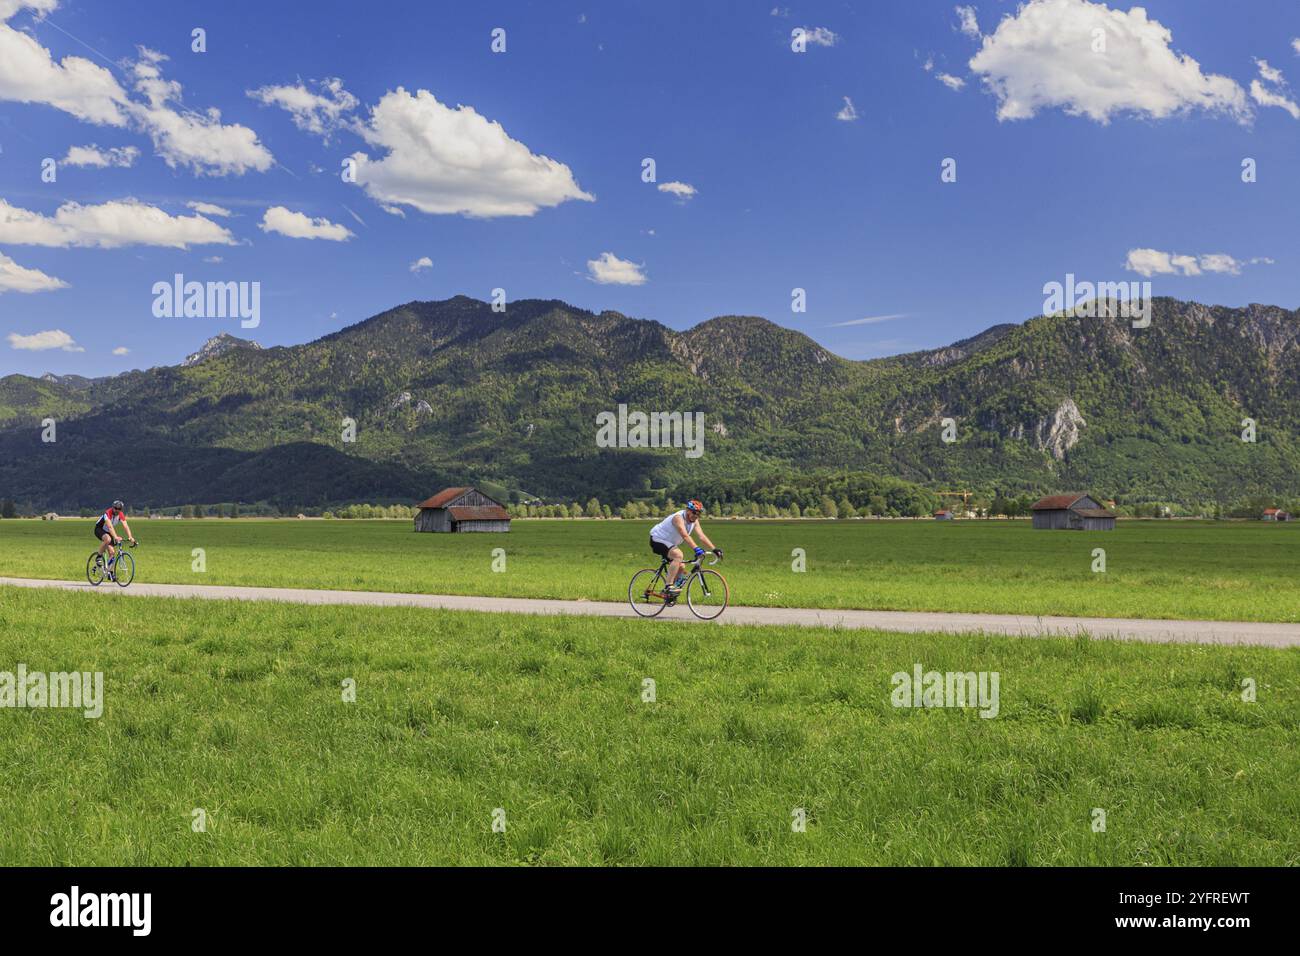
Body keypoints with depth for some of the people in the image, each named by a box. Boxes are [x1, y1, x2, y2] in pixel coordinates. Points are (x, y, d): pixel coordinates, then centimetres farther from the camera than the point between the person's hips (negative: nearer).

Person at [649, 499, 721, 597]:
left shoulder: (694, 521, -3)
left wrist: (714, 549, -21)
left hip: (669, 543, 9)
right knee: (678, 555, -31)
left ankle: (668, 593, 15)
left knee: (680, 566, 1)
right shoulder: (678, 518, -28)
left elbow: (702, 536, -9)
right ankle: (669, 587, -31)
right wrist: (696, 548, -54)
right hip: (657, 539, -9)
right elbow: (685, 535, -42)